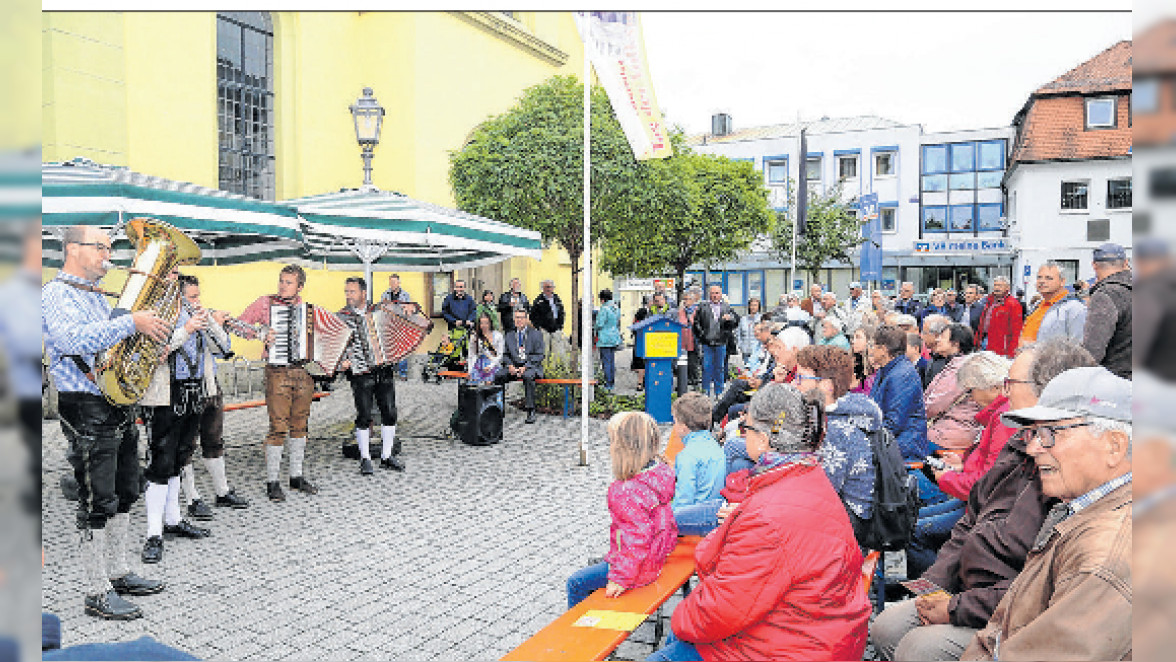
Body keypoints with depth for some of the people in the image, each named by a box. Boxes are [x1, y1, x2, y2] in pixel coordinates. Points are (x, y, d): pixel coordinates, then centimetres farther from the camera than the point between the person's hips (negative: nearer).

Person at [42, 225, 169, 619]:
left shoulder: (98, 296, 18)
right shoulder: (57, 294, -9)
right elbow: (76, 340, -28)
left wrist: (153, 329, 7)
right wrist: (132, 322, -27)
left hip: (120, 406, 9)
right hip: (86, 410, -9)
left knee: (122, 497, 15)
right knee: (96, 505, -4)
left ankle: (118, 574, 28)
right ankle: (97, 594, 6)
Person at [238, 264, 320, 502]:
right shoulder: (266, 302, 3)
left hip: (304, 371, 4)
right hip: (278, 372, -4)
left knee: (300, 425, 10)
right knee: (278, 427, -6)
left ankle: (297, 476, 21)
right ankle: (272, 482, 4)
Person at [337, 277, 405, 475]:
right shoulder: (341, 317, 2)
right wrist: (341, 361, -15)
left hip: (384, 370, 3)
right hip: (360, 373, -3)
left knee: (389, 412, 4)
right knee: (364, 416, -2)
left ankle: (387, 456, 16)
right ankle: (365, 459, 10)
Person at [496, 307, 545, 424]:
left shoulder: (536, 334, 4)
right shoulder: (509, 334, 16)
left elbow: (539, 356, -2)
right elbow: (505, 354, 14)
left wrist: (525, 367, -16)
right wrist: (510, 365, -8)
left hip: (531, 365, -4)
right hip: (513, 366, 4)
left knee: (528, 376, -38)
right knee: (497, 376, -25)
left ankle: (530, 411, -31)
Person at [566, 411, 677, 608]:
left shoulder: (629, 492, -33)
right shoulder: (660, 471, -6)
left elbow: (637, 542, -29)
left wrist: (620, 578, -19)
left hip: (639, 567, -9)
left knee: (576, 582, 6)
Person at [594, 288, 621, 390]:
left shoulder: (604, 309, -16)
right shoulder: (616, 308, 9)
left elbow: (600, 324, -18)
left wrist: (594, 325, 3)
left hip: (605, 339, -8)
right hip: (615, 338, 8)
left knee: (606, 361, -3)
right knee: (612, 361, 14)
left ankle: (608, 383, -2)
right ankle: (612, 382, 20)